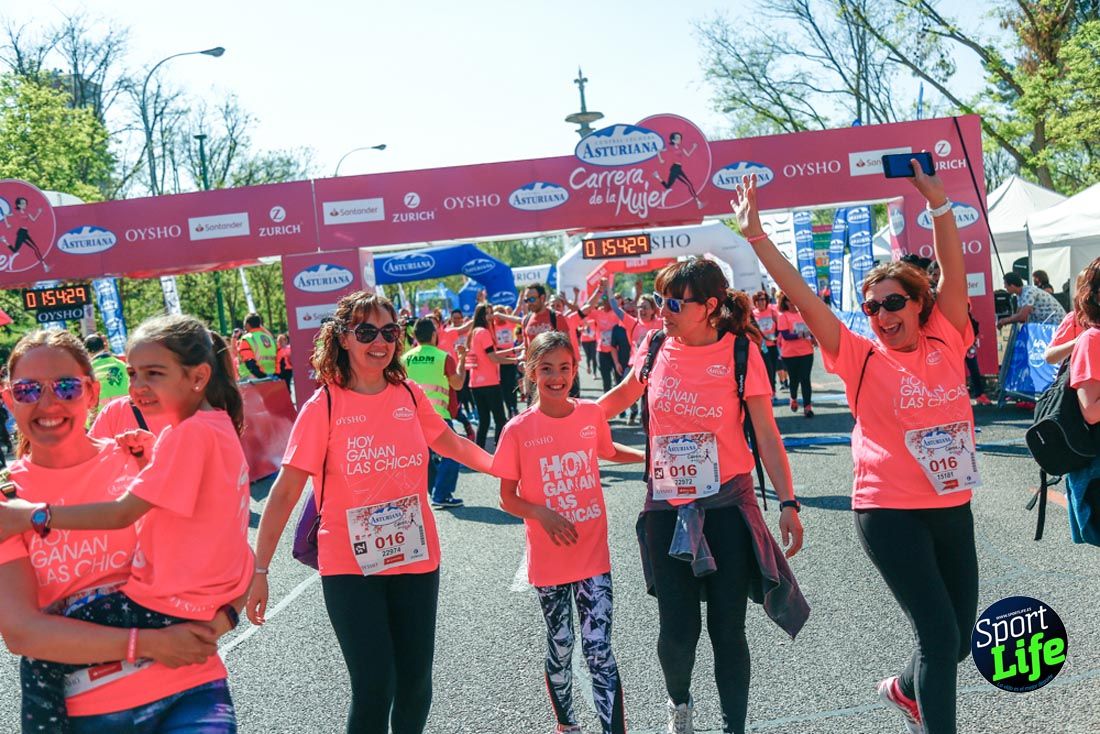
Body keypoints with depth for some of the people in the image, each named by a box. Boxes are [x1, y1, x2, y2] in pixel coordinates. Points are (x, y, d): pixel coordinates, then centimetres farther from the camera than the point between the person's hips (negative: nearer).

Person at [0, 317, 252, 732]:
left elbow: (121, 514, -22)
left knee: (39, 661, -7)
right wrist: (150, 456, 2)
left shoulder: (190, 433, -20)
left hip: (174, 606, -10)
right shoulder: (219, 423, 7)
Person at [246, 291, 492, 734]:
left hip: (415, 559, 4)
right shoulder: (323, 407, -9)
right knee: (374, 688, -6)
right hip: (350, 567, -3)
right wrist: (258, 569, -12)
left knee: (416, 682, 11)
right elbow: (285, 492, -10)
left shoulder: (410, 396, 1)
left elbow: (451, 444, 20)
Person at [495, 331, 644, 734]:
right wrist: (541, 513, -22)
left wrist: (648, 455, 5)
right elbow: (507, 498, -4)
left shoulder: (592, 414, -3)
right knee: (560, 649, 14)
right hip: (549, 561, -1)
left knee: (599, 651, -3)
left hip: (593, 555, 1)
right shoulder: (518, 430, -10)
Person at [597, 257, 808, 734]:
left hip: (726, 504, -2)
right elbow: (625, 393, 19)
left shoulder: (740, 352, -9)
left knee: (727, 628, 3)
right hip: (666, 507, 2)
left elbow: (766, 434, -8)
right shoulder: (656, 347, 0)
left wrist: (787, 503, -12)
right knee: (677, 628, 3)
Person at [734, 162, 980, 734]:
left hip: (953, 508, 5)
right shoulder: (862, 359, -6)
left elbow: (954, 272, -5)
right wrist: (756, 236, -16)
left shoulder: (945, 343, 2)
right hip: (890, 512, -5)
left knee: (961, 637, 15)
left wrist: (936, 200, -12)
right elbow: (802, 297, -12)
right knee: (939, 635, -7)